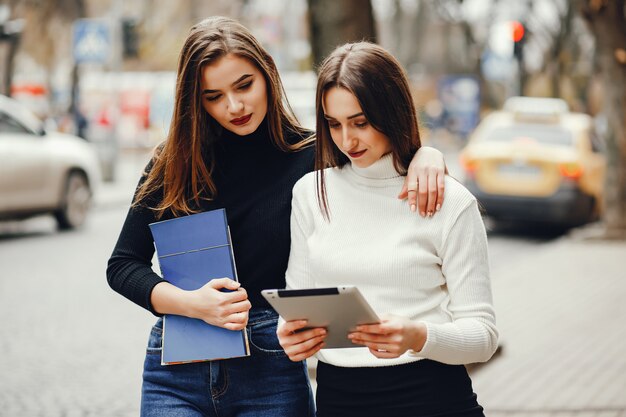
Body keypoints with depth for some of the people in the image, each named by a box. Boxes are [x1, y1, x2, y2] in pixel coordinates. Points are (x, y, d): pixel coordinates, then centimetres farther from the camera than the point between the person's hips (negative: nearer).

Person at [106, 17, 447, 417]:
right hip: (178, 373, 1)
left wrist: (426, 155, -17)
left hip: (270, 365, -1)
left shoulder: (311, 156, -1)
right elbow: (122, 265, 4)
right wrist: (193, 303, -13)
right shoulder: (174, 162, 3)